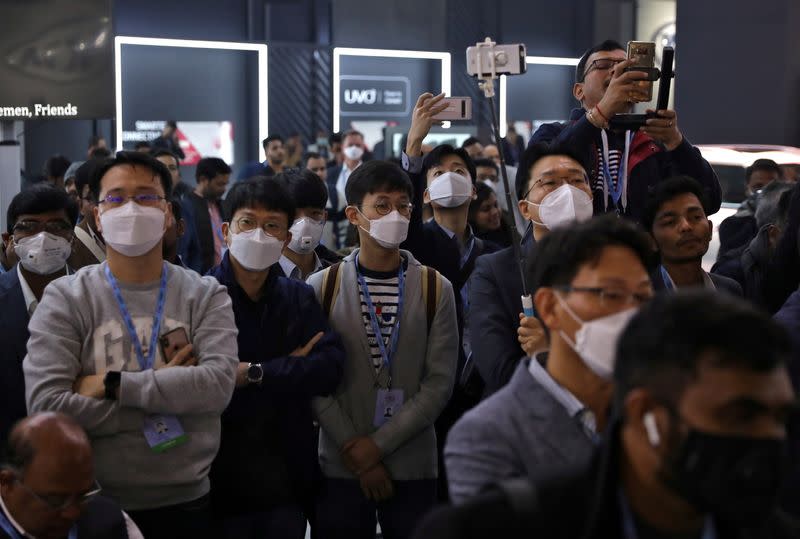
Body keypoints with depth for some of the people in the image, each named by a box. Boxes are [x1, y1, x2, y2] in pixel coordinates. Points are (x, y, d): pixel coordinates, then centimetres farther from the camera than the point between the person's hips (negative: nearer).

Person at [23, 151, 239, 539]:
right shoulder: (64, 299, -4)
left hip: (186, 502, 1)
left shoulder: (205, 295, 0)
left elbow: (219, 384, -16)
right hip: (95, 506, -1)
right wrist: (168, 396, -15)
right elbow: (45, 405, -16)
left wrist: (114, 385, -19)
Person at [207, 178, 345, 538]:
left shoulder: (300, 298, 7)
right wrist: (291, 370, -11)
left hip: (288, 481, 4)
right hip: (220, 481, -3)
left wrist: (253, 374, -16)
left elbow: (331, 369, -7)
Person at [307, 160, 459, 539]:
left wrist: (377, 444, -11)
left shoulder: (436, 290, 1)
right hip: (340, 467, 0)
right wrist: (356, 453, -10)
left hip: (413, 467, 0)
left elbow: (439, 383, -4)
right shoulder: (322, 288, 1)